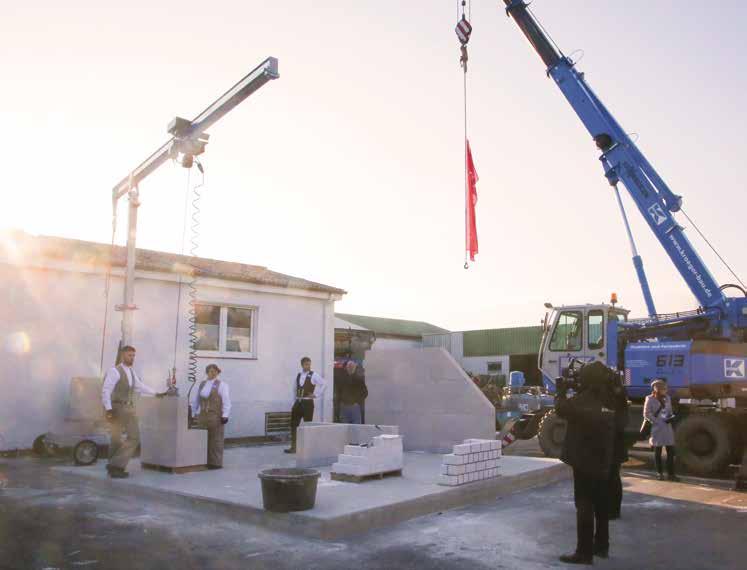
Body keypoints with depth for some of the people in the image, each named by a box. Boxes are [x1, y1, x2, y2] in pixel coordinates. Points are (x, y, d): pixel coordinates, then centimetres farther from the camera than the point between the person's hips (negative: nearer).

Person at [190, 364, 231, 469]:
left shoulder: (221, 384, -2)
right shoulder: (202, 384, 13)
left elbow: (226, 401, -9)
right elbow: (195, 400, 16)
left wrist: (225, 416, -18)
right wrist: (194, 414, 12)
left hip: (216, 416, -5)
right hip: (203, 416, 5)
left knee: (216, 439, -3)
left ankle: (216, 463, 1)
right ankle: (205, 462, 12)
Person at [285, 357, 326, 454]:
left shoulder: (313, 375, -6)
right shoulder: (298, 375, 10)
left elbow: (323, 384, -13)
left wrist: (316, 395, -11)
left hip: (308, 403, -5)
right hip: (298, 402, 5)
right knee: (293, 424, 4)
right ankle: (293, 447, 12)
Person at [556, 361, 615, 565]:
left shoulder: (584, 399, -16)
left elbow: (562, 409, -19)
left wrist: (562, 391, -3)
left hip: (585, 461, -8)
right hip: (603, 462, 8)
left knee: (585, 506, -5)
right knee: (601, 504, 17)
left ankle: (584, 552, -2)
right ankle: (601, 546, 27)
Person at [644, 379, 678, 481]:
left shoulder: (667, 398, 11)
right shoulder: (650, 399, -7)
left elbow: (670, 411, 19)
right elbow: (647, 414, -9)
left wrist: (671, 417, -3)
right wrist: (658, 422, -14)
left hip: (668, 428, 5)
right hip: (657, 429, -5)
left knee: (671, 451, 2)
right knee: (657, 452, 6)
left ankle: (671, 474, 10)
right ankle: (660, 473, 16)